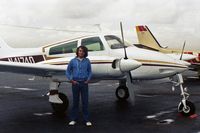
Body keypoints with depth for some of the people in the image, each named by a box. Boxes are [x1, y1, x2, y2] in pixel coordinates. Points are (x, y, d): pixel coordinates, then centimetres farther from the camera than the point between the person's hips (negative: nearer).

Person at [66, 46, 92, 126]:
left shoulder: (87, 61, 3)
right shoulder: (73, 61, 1)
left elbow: (90, 71, 11)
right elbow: (68, 71, 7)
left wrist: (88, 80, -3)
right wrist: (71, 80, -3)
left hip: (84, 83, 0)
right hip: (75, 83, 0)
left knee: (85, 101, 2)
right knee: (75, 101, 6)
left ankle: (86, 120, 8)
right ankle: (73, 119, 15)